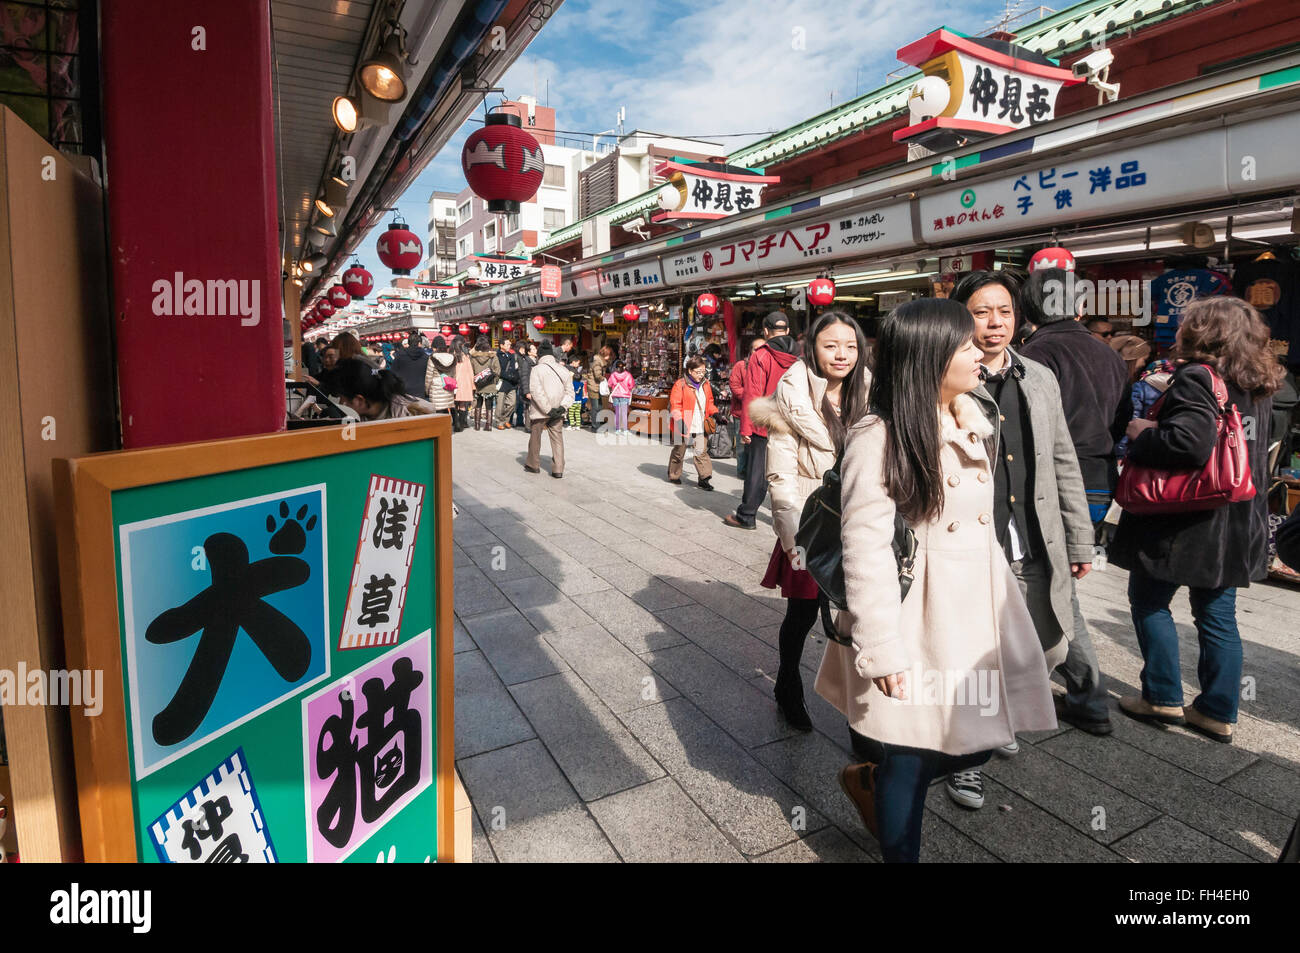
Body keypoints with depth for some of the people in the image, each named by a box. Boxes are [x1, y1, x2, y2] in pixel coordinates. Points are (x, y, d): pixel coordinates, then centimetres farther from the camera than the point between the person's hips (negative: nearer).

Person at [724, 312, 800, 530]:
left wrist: (745, 429, -9)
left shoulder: (759, 357, -11)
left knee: (757, 471, 5)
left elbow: (752, 395, -13)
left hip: (763, 426, -4)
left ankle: (746, 516, 13)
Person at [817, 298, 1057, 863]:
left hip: (978, 609, 8)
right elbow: (865, 552, -21)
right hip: (918, 622, -8)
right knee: (910, 764, 7)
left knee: (976, 744, 15)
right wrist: (882, 651, -21)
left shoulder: (972, 423, 8)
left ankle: (871, 778, 41)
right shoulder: (878, 439, -18)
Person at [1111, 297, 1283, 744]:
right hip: (1236, 523, 8)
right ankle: (1219, 711, 22)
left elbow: (1190, 443, -30)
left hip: (1185, 519, -8)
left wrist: (1142, 435, -12)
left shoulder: (1195, 377, -17)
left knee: (1149, 601, 9)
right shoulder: (1260, 385, 10)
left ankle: (1163, 698, 16)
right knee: (1218, 615, 14)